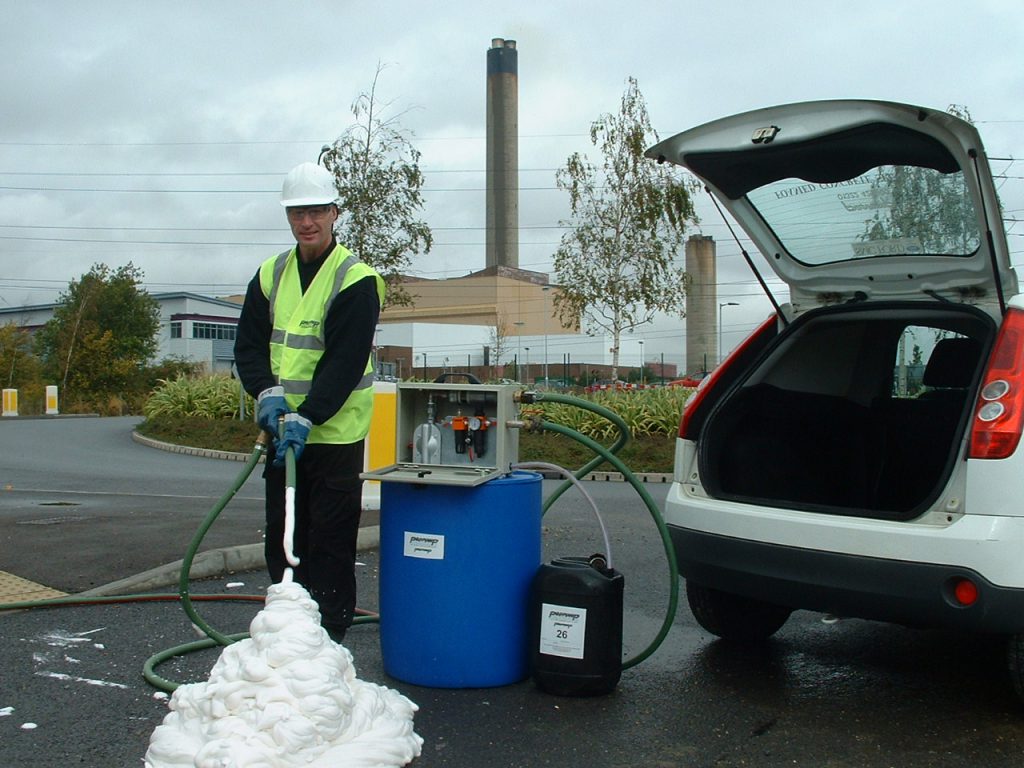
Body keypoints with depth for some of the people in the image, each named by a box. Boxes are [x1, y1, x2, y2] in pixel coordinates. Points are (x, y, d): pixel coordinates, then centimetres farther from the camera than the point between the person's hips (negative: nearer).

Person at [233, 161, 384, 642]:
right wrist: (267, 392, -13)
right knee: (281, 539, 14)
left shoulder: (356, 281, -10)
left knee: (329, 543, 0)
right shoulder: (270, 275, 8)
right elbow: (248, 345, 5)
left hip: (334, 434, -6)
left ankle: (328, 637, 11)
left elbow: (345, 362, -17)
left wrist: (306, 417, -25)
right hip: (282, 430, 6)